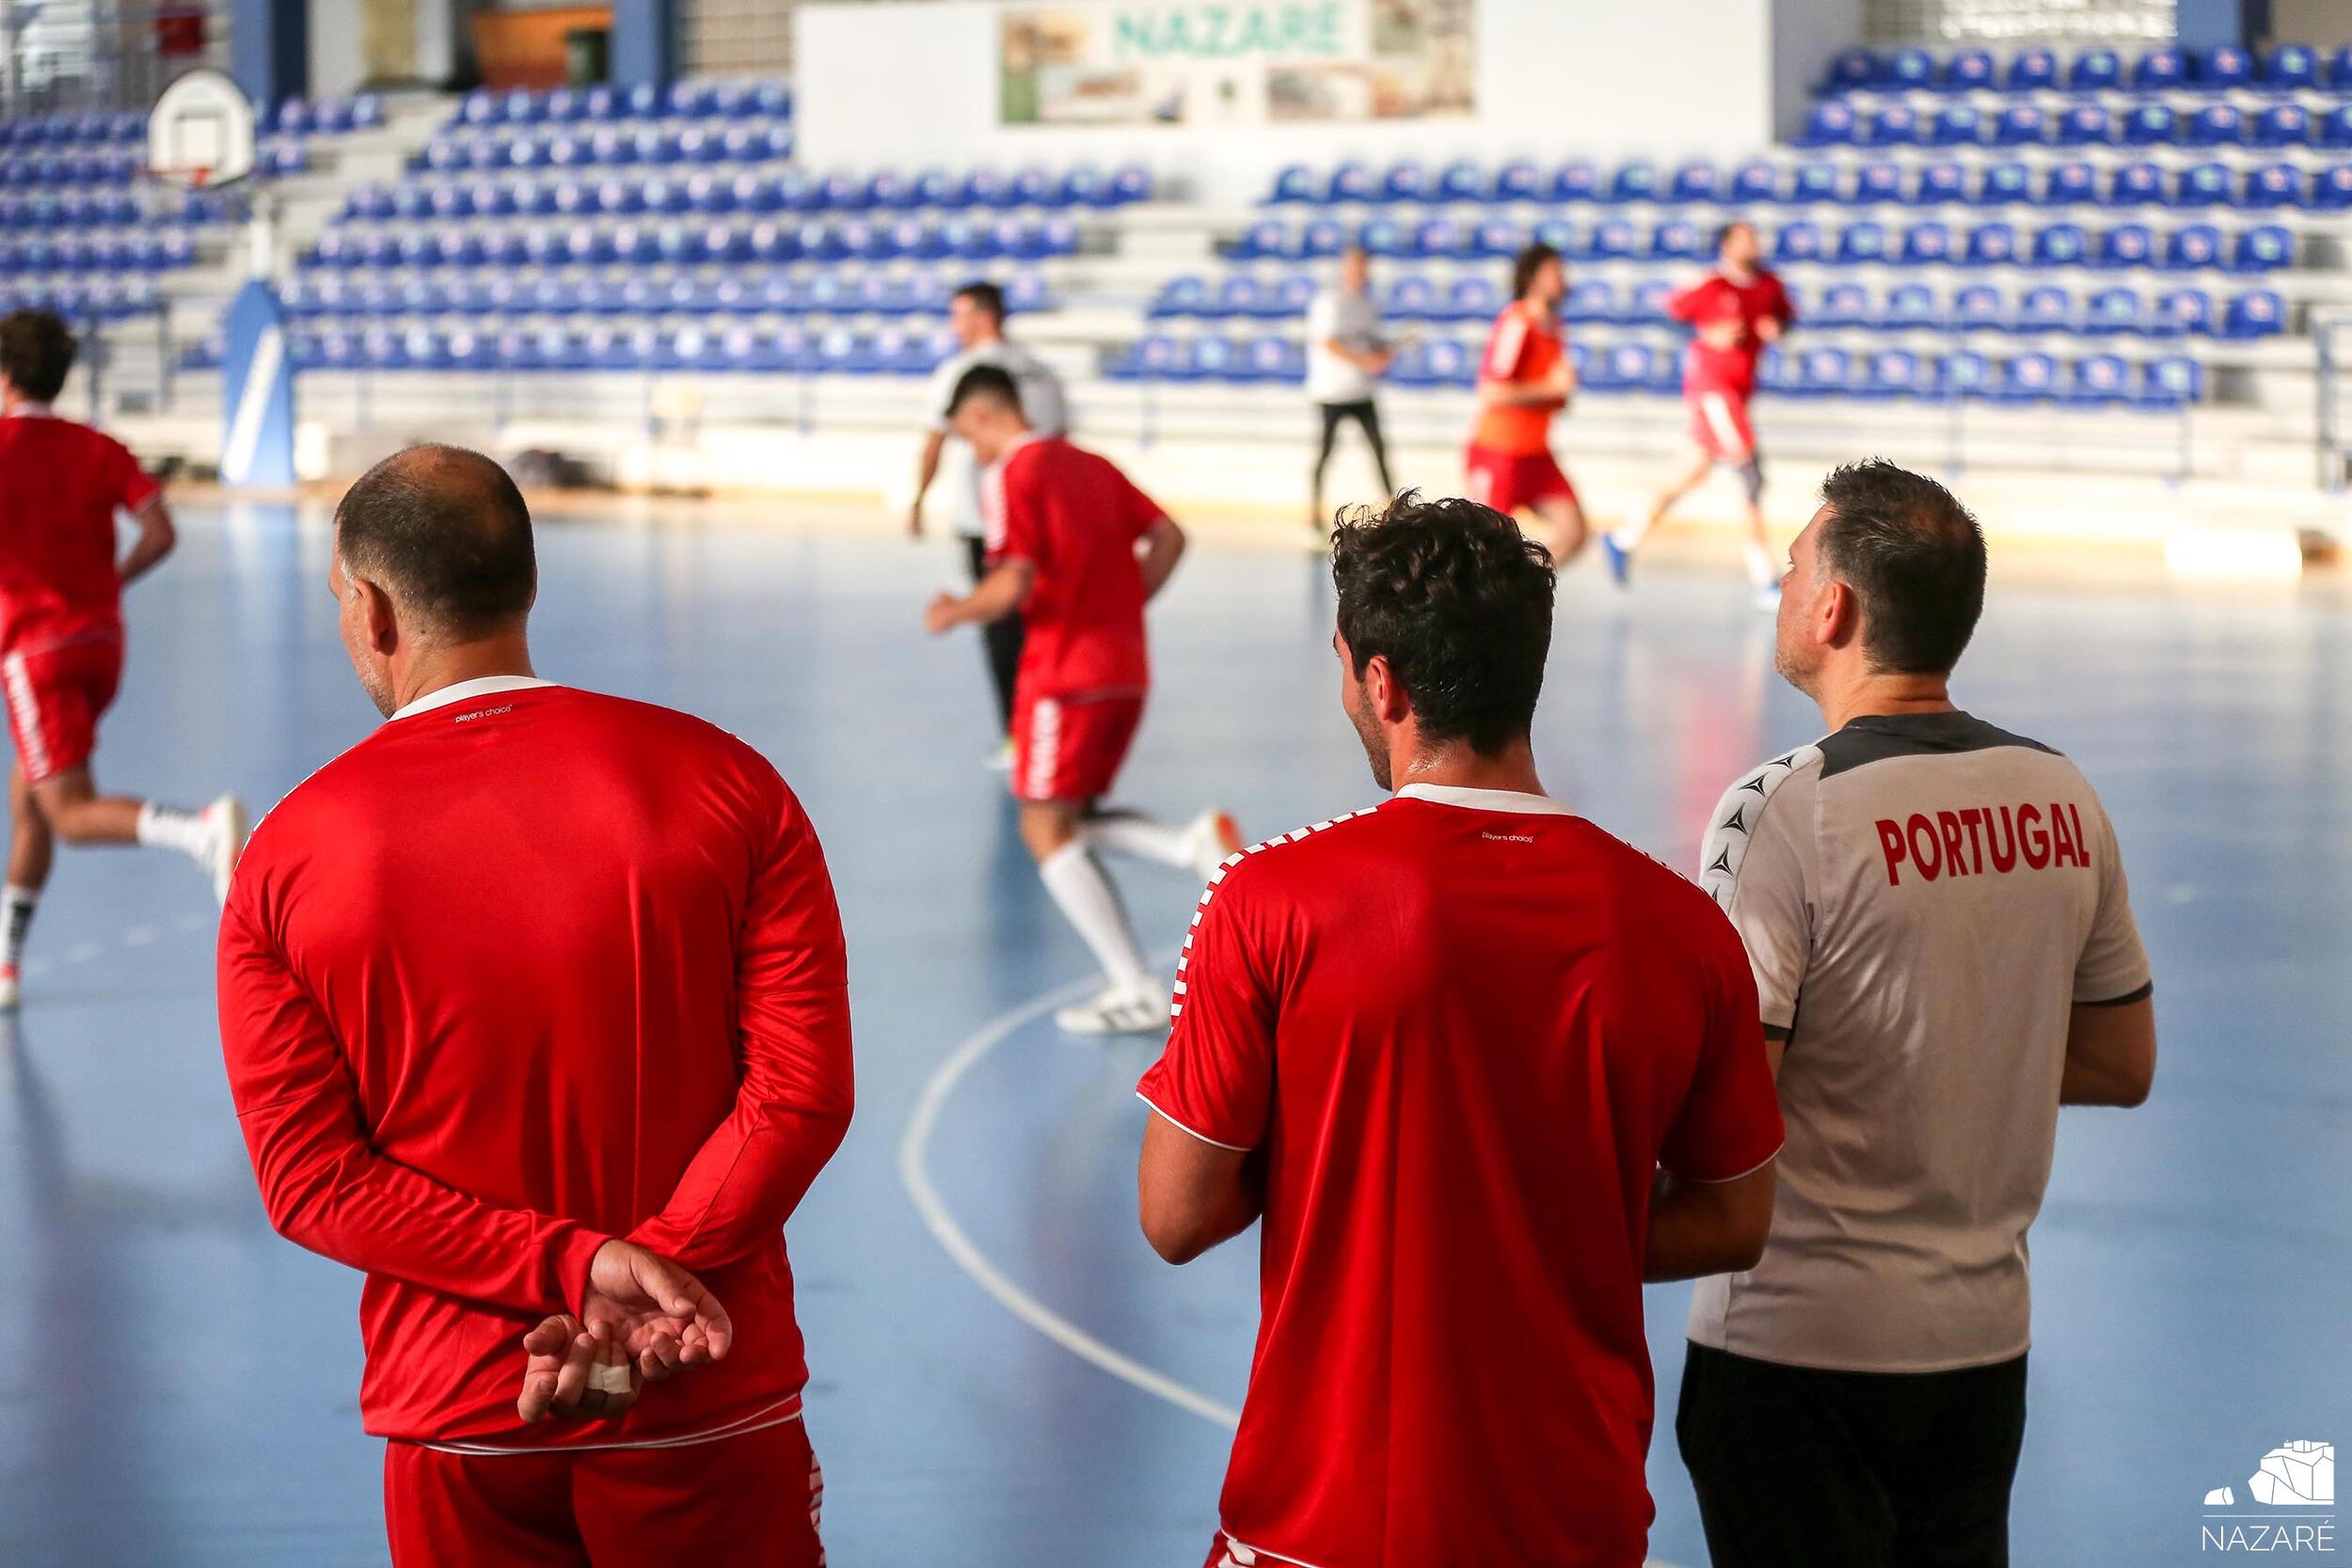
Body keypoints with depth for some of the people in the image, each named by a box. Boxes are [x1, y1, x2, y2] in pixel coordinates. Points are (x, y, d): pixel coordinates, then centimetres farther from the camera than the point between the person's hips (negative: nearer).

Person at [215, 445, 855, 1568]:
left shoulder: (282, 859, -4)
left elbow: (311, 1181, -8)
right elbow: (803, 1091, -12)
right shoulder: (723, 783, -5)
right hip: (706, 1405, 0)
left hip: (455, 1427, 1)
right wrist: (642, 1273, -15)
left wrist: (572, 1266, -13)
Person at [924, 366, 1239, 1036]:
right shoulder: (1091, 464, 15)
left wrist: (954, 614, 0)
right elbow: (1168, 539, 11)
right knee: (1072, 820, 18)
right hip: (1127, 667, 8)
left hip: (1065, 673, -8)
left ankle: (1133, 992, -7)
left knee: (1046, 831, 0)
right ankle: (1197, 842, -6)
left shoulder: (1011, 475, -9)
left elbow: (1014, 585, -18)